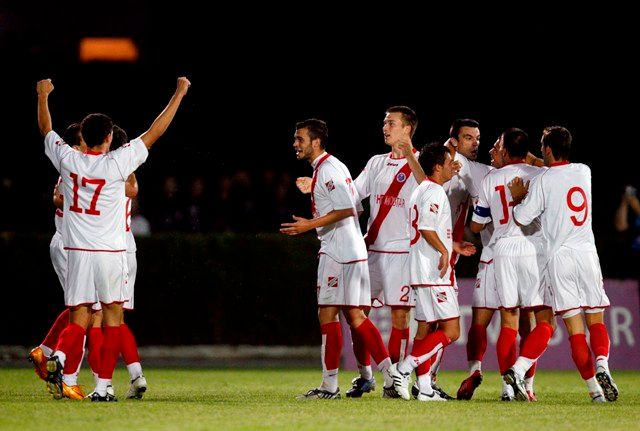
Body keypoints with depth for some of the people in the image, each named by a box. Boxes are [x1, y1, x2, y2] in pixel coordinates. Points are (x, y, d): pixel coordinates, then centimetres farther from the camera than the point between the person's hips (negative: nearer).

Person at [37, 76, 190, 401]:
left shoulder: (68, 160, -2)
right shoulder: (116, 164, -10)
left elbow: (46, 130, 17)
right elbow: (154, 133, -5)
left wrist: (43, 97, 34)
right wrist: (179, 94, 4)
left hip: (77, 252, 3)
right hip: (110, 253, -3)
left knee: (77, 322, 4)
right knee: (113, 319, 7)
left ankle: (58, 357, -26)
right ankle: (102, 387, 3)